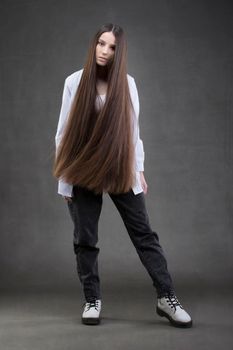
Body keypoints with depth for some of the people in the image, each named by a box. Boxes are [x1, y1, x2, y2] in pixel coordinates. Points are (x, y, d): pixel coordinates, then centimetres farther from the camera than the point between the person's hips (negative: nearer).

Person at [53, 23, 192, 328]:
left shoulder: (127, 83, 2)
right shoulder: (75, 81, -2)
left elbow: (133, 129, 9)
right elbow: (64, 130, 0)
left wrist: (139, 170, 7)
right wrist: (64, 177, -1)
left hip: (121, 170, 1)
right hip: (83, 172, -1)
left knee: (144, 234, 1)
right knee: (85, 240, 6)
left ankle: (167, 298, 7)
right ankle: (92, 301, 19)